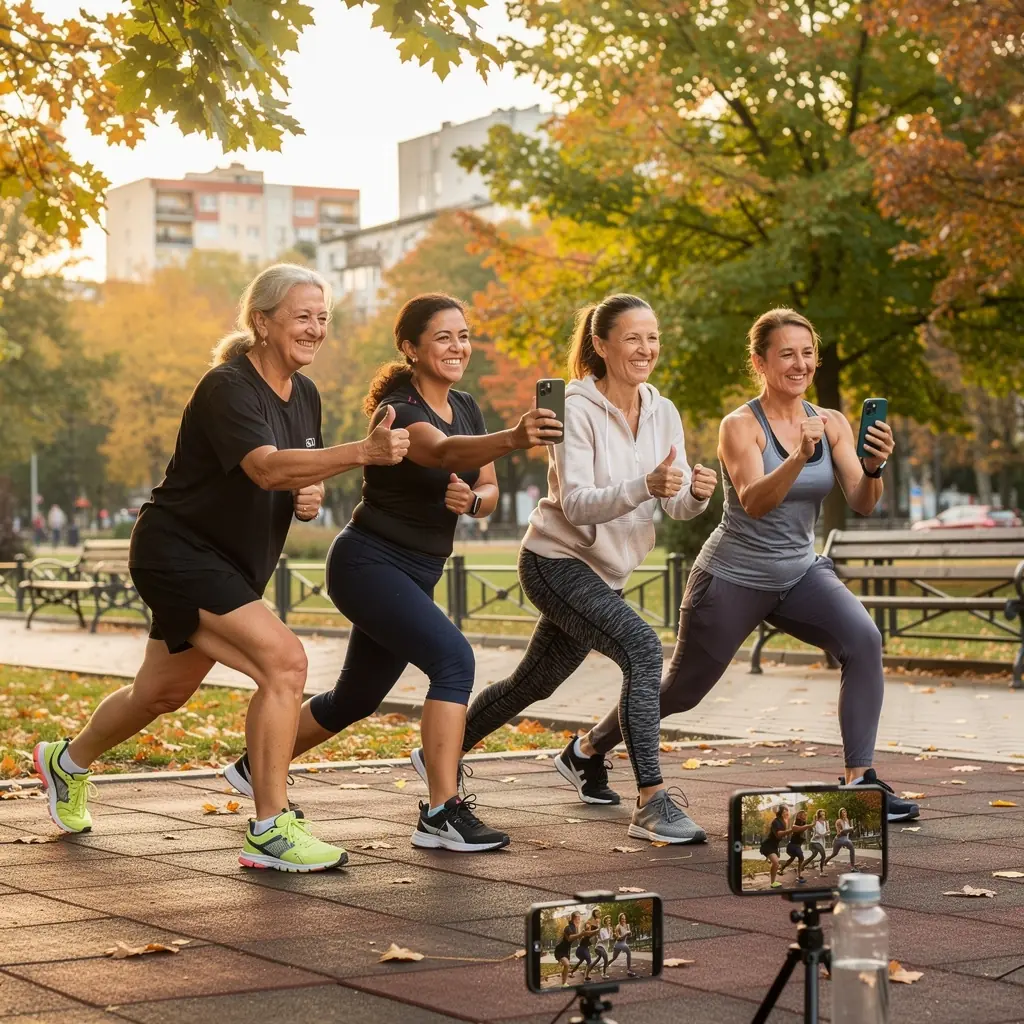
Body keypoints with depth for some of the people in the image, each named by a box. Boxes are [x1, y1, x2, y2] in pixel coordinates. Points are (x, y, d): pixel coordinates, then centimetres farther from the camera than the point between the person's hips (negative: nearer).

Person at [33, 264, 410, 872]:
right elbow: (266, 467, -39)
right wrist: (363, 452, -50)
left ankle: (68, 762, 49)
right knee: (285, 661, -24)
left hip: (231, 566, 9)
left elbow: (300, 475, 20)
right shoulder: (228, 388, -21)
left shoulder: (305, 395, 5)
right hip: (178, 553, -9)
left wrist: (311, 495, -6)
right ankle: (271, 832, -18)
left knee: (165, 691, 22)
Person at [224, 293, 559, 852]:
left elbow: (488, 490, 10)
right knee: (454, 659, -26)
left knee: (356, 699, 20)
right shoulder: (399, 411, -21)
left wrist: (472, 499, -15)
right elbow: (445, 451, -43)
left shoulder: (466, 407, 4)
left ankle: (254, 768, 41)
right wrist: (514, 438, -61)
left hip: (414, 576, 9)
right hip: (368, 562, -9)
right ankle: (442, 815, -23)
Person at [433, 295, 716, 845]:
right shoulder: (578, 409, -17)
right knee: (642, 648, -27)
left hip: (603, 572, 8)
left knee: (534, 682, 21)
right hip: (555, 561, -8)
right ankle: (652, 805, -26)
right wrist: (645, 486, -39)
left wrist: (696, 492, -28)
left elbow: (677, 505, -4)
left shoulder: (662, 413, 1)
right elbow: (576, 505, -25)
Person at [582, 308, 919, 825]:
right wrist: (799, 456, -49)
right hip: (733, 577, -4)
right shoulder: (741, 426, -17)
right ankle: (590, 747, 38)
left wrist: (874, 466, -34)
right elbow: (755, 502, -33)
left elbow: (862, 503, -12)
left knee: (863, 639, -24)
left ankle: (861, 778, -18)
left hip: (801, 572, 4)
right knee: (682, 689, 11)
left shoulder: (832, 424, -3)